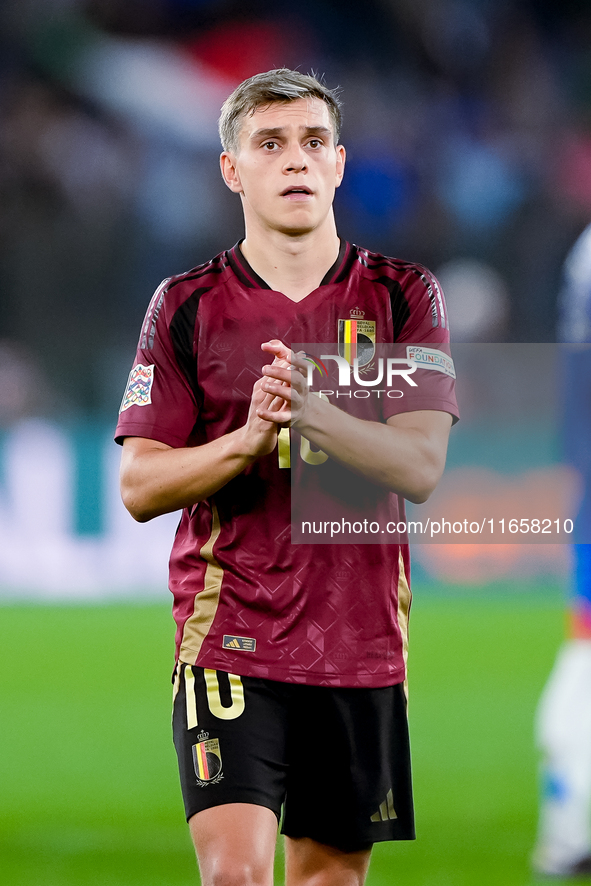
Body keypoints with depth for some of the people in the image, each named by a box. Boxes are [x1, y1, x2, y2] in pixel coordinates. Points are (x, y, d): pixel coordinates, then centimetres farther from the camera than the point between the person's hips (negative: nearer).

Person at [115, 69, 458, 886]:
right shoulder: (188, 306, 3)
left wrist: (313, 414, -23)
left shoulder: (403, 296, 4)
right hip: (229, 639, -2)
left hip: (362, 641, 2)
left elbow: (419, 467, -6)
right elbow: (140, 487, -1)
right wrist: (249, 437, -19)